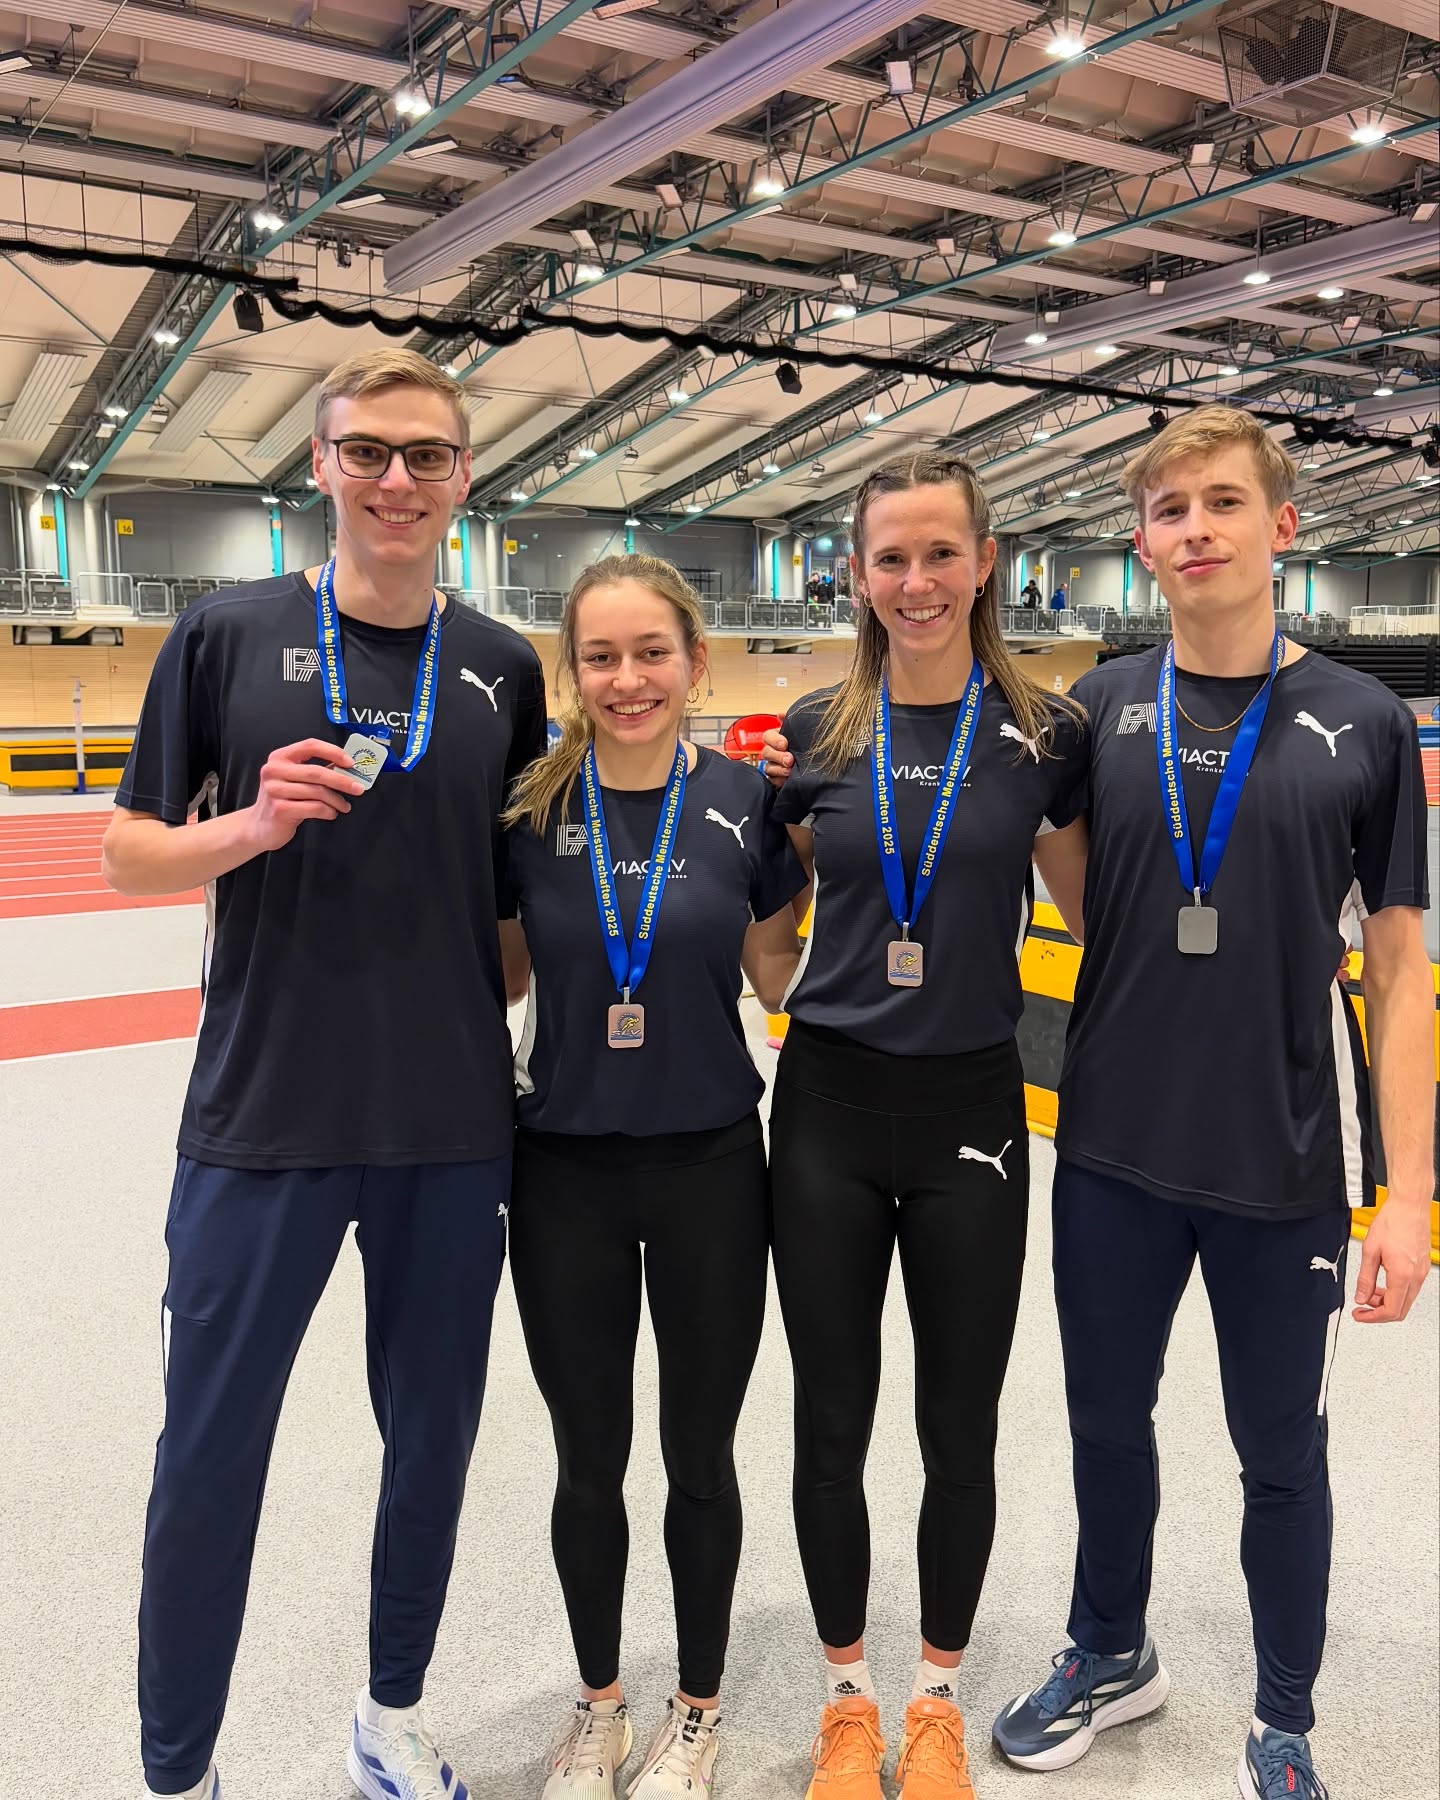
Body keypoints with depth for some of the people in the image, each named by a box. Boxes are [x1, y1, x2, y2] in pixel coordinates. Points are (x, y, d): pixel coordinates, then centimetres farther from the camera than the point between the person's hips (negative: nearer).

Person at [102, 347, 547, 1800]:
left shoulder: (504, 669, 4)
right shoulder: (226, 635, -2)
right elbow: (129, 854, -1)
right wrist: (254, 824, -17)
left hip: (454, 1129, 3)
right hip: (263, 1120, -2)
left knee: (434, 1434, 15)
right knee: (210, 1450, 9)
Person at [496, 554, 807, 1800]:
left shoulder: (746, 801, -7)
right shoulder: (528, 809, -6)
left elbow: (779, 977, 1)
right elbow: (497, 978, 4)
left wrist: (815, 858, -9)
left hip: (709, 1166, 0)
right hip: (564, 1169, 1)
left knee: (700, 1455, 15)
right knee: (589, 1461, 16)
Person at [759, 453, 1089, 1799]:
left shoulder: (1043, 733, -4)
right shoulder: (816, 732, 1)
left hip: (970, 1111, -1)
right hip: (827, 1106, 1)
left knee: (959, 1428, 12)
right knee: (830, 1422, 12)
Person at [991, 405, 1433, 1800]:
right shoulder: (1099, 709, -2)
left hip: (1287, 1166, -1)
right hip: (1112, 1155, 2)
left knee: (1280, 1453, 15)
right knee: (1107, 1421, 18)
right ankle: (1111, 1656, 44)